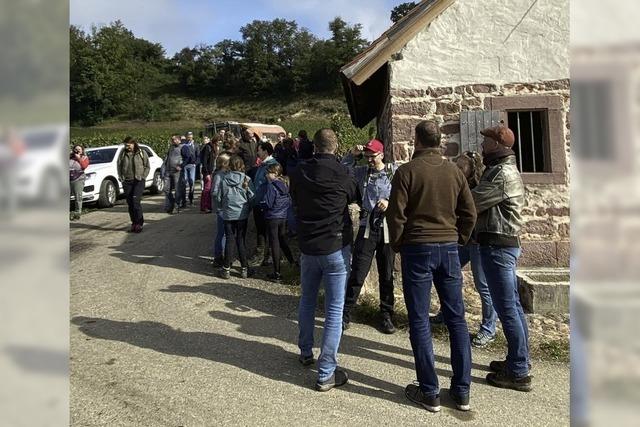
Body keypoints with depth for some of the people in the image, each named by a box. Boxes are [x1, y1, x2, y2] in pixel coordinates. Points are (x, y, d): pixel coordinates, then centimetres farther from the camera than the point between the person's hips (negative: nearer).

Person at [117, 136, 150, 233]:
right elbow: (119, 166, 15)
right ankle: (134, 223, 15)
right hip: (127, 181, 4)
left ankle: (139, 223, -6)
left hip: (139, 181, -4)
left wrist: (142, 177, -7)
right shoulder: (123, 153, 9)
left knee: (136, 201, -14)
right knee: (130, 203, 5)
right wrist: (121, 178, 4)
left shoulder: (142, 153, 1)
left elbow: (147, 167, 3)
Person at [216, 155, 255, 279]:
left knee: (230, 240, 7)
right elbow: (252, 198, -4)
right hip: (242, 214, 0)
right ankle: (244, 269, 11)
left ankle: (226, 269, 10)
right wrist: (248, 209, 13)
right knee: (241, 241, 7)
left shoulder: (223, 179, -4)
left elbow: (219, 198, 2)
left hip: (228, 214, 1)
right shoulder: (246, 179, -7)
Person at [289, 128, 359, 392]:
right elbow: (354, 197, 8)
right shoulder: (341, 174, -12)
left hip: (307, 246, 4)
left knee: (307, 300, 23)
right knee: (334, 310, 1)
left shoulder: (299, 173, -3)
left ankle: (305, 352, 37)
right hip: (336, 247, -4)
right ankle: (326, 373, 4)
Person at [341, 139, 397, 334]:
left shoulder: (394, 172, 2)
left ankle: (386, 315, 24)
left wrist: (390, 202, -17)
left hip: (388, 228, 0)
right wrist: (352, 155, -7)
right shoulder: (362, 172, 6)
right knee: (357, 274, -2)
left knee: (386, 275, 10)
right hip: (367, 228, 0)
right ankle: (345, 314, 9)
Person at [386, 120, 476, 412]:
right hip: (449, 248, 4)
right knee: (456, 318, 11)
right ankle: (462, 391, 19)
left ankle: (429, 393, 11)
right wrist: (458, 240, 17)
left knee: (419, 321, 4)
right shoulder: (454, 171, 5)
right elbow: (469, 213, 6)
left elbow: (396, 215, -9)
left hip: (417, 248, -4)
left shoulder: (407, 171, -7)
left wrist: (397, 245, 5)